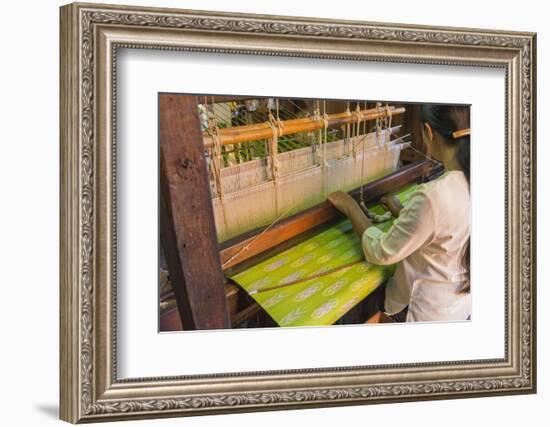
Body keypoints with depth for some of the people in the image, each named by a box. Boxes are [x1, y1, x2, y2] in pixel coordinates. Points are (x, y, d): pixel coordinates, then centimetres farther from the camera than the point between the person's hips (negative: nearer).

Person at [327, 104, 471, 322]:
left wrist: (351, 208, -8)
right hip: (462, 300, 7)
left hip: (430, 312, -6)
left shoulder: (434, 196, -36)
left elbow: (382, 252, -21)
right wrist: (402, 212, 19)